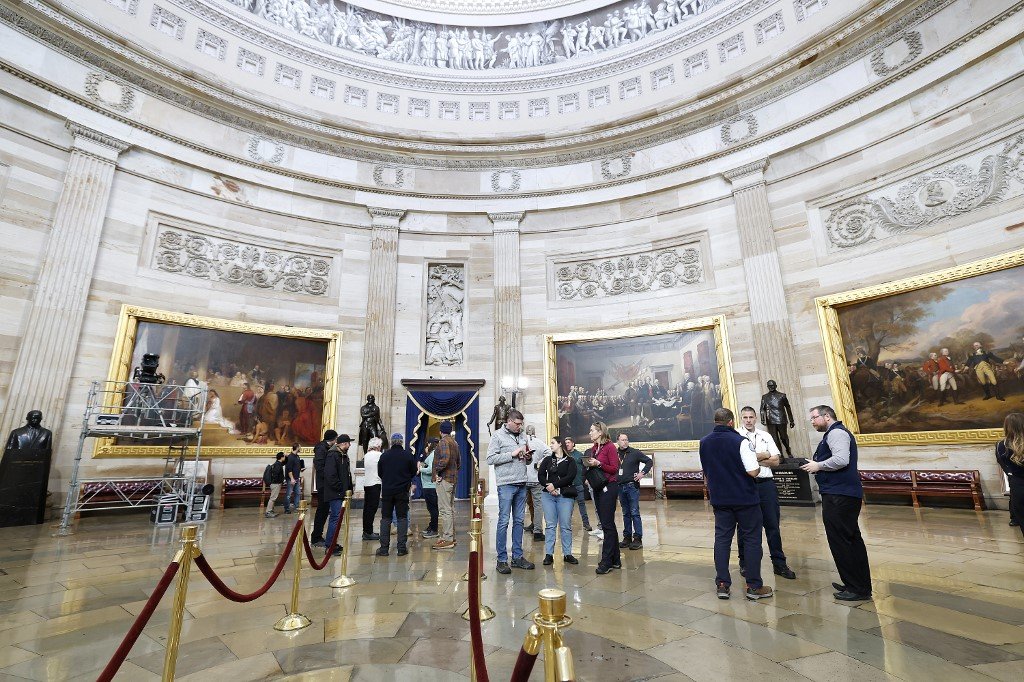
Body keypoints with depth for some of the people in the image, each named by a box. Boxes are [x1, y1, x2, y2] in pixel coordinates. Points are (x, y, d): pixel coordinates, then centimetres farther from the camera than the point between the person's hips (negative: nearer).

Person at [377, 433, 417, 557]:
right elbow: (414, 472, 2)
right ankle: (402, 548, 5)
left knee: (385, 518, 9)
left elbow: (379, 473, 7)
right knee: (402, 518, 6)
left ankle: (384, 548, 9)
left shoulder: (384, 456, -2)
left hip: (387, 491, 1)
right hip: (402, 491, -1)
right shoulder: (408, 456, -7)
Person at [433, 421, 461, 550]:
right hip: (453, 479, 10)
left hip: (444, 479, -10)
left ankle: (447, 539, -4)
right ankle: (451, 537, 22)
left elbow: (445, 459, -27)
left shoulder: (443, 442, -12)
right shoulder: (455, 443, 17)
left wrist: (437, 472, -17)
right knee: (451, 508, 15)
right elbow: (459, 462, 21)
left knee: (445, 509, -7)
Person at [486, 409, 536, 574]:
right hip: (506, 484, -6)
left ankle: (517, 557, 21)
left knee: (519, 521, 12)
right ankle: (502, 559, 9)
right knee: (504, 521, -1)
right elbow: (490, 459, -12)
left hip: (521, 484, 6)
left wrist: (528, 457, -1)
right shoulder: (498, 436, -3)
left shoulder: (523, 437, 14)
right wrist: (512, 454, -15)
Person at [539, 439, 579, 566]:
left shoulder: (570, 461, 4)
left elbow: (570, 476, -9)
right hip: (548, 495, 2)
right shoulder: (547, 460, 13)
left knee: (565, 526, 2)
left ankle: (567, 554, 12)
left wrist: (554, 485, -14)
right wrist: (549, 487, -12)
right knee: (550, 525, 3)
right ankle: (549, 554, 8)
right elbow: (540, 475, 4)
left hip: (565, 496, -2)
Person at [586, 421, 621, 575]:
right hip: (598, 487, 8)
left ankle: (606, 562, 0)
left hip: (608, 487, -8)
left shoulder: (610, 447, -9)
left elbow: (614, 468, -13)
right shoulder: (594, 448, 13)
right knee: (608, 524, 13)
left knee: (607, 524, -5)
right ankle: (615, 560, 22)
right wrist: (589, 477, 0)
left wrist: (598, 464, -20)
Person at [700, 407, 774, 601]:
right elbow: (753, 471, -18)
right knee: (751, 539, 8)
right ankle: (754, 586, 14)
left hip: (719, 499, 5)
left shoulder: (704, 442, 4)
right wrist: (757, 462, 4)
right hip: (745, 498, -4)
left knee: (722, 538, 9)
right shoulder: (739, 441, -16)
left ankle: (722, 585, 11)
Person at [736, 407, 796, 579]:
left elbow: (776, 461, 4)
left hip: (766, 484, 3)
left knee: (772, 524, 7)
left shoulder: (766, 436, 12)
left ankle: (779, 563, 20)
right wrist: (764, 455, -3)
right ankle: (744, 563, 22)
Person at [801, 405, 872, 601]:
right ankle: (861, 585, 27)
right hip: (842, 494, 11)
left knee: (840, 541, -5)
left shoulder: (836, 433, -12)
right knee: (852, 540, 17)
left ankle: (857, 589, 3)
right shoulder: (834, 433, 21)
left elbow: (841, 459, -25)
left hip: (839, 496, -11)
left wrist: (818, 466, -14)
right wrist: (817, 466, 11)